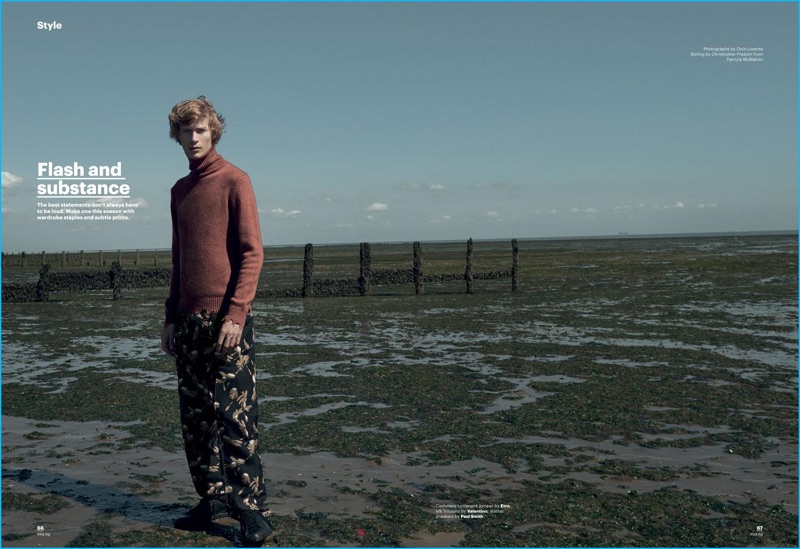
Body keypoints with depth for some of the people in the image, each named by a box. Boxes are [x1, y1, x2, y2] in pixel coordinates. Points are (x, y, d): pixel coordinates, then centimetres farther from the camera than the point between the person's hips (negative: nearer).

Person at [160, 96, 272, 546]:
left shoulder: (234, 181, -3)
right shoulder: (179, 191, 17)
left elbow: (252, 252, -9)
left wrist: (235, 314, -16)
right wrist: (171, 318, 16)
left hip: (226, 318, -7)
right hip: (189, 320, 7)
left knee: (236, 416, -6)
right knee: (196, 417, 9)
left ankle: (253, 509, 2)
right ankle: (213, 499, 20)